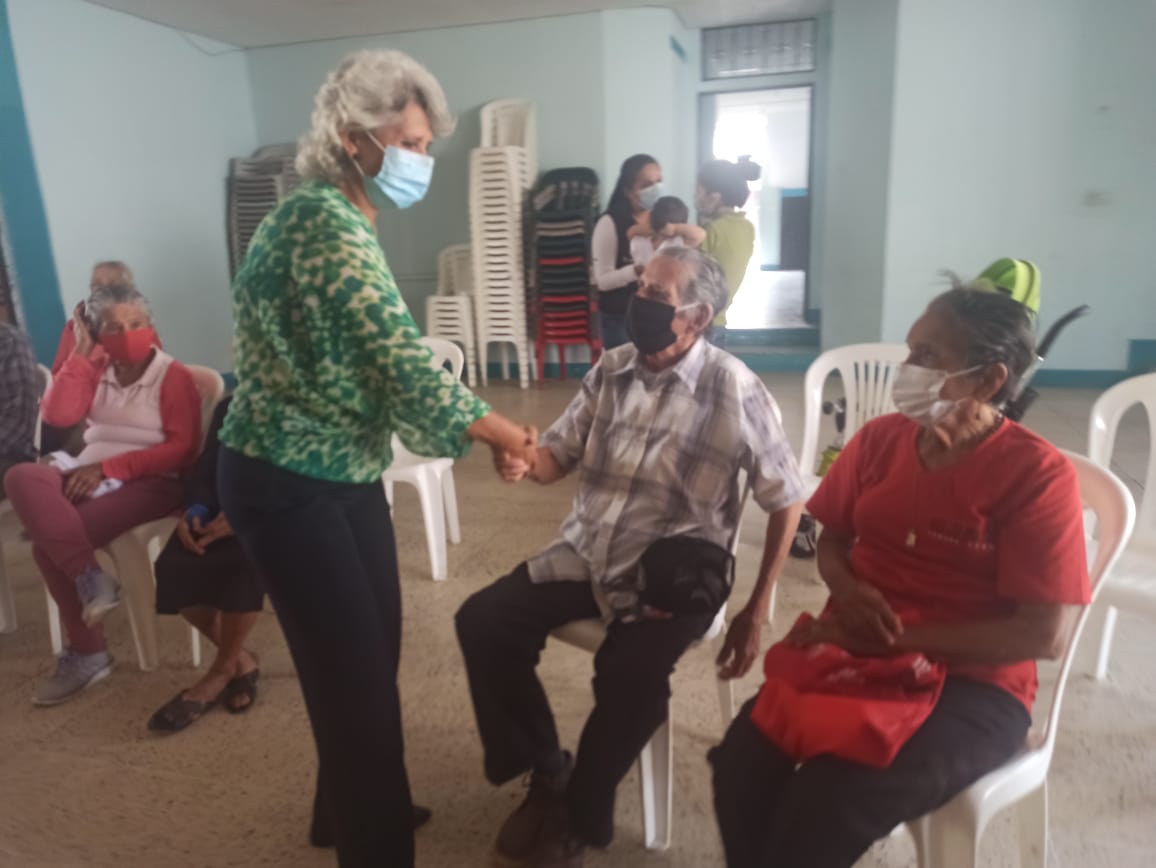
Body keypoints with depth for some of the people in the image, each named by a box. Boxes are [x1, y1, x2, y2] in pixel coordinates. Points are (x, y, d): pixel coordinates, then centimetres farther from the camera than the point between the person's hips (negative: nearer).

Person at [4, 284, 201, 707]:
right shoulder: (96, 371, 14)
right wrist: (80, 354, -3)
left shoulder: (174, 375, -2)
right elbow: (57, 414, -3)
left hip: (147, 483, -6)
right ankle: (89, 577, -28)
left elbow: (182, 449, -11)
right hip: (91, 476, 6)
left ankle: (86, 653, -8)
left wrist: (111, 467, -17)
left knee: (51, 541, -24)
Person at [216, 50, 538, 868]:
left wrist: (477, 428, 6)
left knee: (373, 647, 19)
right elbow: (401, 358, -24)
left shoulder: (342, 220, 12)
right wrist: (496, 427, -10)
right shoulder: (328, 223, -20)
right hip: (287, 485, -9)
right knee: (356, 669, 1)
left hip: (344, 472, 9)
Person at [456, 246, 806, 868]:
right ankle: (546, 774, 12)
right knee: (482, 622, -8)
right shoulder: (611, 370, 3)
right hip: (587, 554, 6)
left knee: (629, 673, -30)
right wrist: (525, 460, -18)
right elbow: (559, 455, 9)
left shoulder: (733, 389, -12)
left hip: (672, 571, -5)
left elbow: (786, 502, -6)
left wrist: (755, 612, -5)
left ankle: (580, 818, 1)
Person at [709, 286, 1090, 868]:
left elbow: (1045, 634, -14)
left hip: (970, 685, -4)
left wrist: (894, 639, -17)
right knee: (742, 761, -23)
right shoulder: (879, 438, 5)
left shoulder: (1038, 474, -10)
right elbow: (832, 540, 16)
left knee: (828, 801, -28)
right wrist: (845, 591, -8)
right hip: (852, 654, 4)